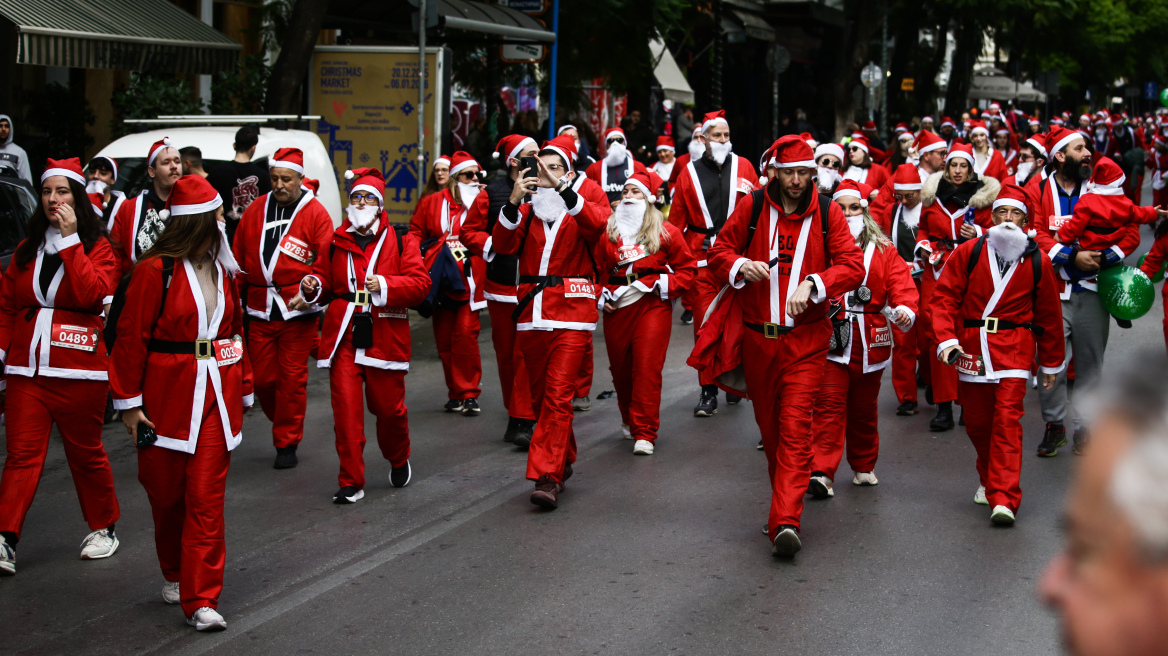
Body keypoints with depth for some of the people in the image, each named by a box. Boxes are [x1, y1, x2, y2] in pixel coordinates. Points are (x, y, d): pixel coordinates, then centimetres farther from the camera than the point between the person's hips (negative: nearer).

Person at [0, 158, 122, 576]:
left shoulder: (98, 246, -1)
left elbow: (92, 294, -19)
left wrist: (71, 240, -16)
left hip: (79, 369, -3)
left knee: (85, 451, 8)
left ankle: (103, 528, 26)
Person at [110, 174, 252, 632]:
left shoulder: (222, 270, 9)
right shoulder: (155, 270, -11)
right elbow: (131, 337, -9)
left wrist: (243, 388, 15)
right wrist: (129, 402, -9)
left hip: (216, 398, 4)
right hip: (167, 397, -4)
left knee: (206, 499, -4)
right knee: (167, 495, 11)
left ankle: (202, 600, -3)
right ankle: (175, 575, 35)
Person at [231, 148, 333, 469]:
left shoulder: (316, 214, -3)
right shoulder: (256, 210, 9)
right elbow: (238, 258, 15)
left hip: (297, 310, -4)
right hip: (260, 310, 4)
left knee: (292, 379, -1)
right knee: (262, 378, 6)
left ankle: (287, 444, 10)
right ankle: (284, 425, 29)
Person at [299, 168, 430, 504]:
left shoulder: (401, 241, 2)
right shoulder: (336, 243, 11)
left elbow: (420, 283, -6)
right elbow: (325, 279, 20)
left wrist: (385, 285, -21)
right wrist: (313, 287, -3)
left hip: (384, 337, -2)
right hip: (343, 337, 2)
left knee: (388, 407, 7)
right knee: (345, 408, -5)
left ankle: (398, 460, 37)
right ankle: (351, 482, 3)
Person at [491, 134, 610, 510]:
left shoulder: (579, 212, 3)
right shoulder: (527, 212, 12)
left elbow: (597, 224, -21)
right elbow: (503, 245, -6)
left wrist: (562, 188, -30)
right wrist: (513, 203, -20)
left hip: (571, 314, -4)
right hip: (532, 312, 4)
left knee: (558, 395, -13)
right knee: (540, 395, 12)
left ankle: (549, 477, -15)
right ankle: (564, 461, 30)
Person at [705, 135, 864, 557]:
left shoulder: (827, 213, 0)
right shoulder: (752, 207, 2)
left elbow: (853, 266, -5)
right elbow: (719, 252, 8)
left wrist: (813, 284, -21)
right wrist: (741, 266, -15)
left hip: (806, 340, -2)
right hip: (757, 336, 2)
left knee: (795, 428, -12)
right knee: (768, 424, 13)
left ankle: (785, 522, -18)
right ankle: (787, 498, 34)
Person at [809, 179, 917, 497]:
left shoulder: (884, 250, 7)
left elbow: (901, 283, -3)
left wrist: (905, 309, -22)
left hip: (870, 343, 2)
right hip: (829, 339, -2)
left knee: (864, 408, 14)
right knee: (830, 404, -11)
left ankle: (864, 467, 31)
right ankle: (821, 473, -15)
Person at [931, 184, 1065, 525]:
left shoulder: (1037, 262, 4)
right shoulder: (968, 253, 2)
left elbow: (1049, 315, 13)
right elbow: (945, 298, 1)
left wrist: (1051, 363, 17)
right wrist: (946, 339, -13)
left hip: (1014, 349, -2)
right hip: (972, 347, 2)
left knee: (1007, 419, -13)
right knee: (977, 421, 9)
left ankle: (1003, 499, -14)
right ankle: (989, 479, 35)